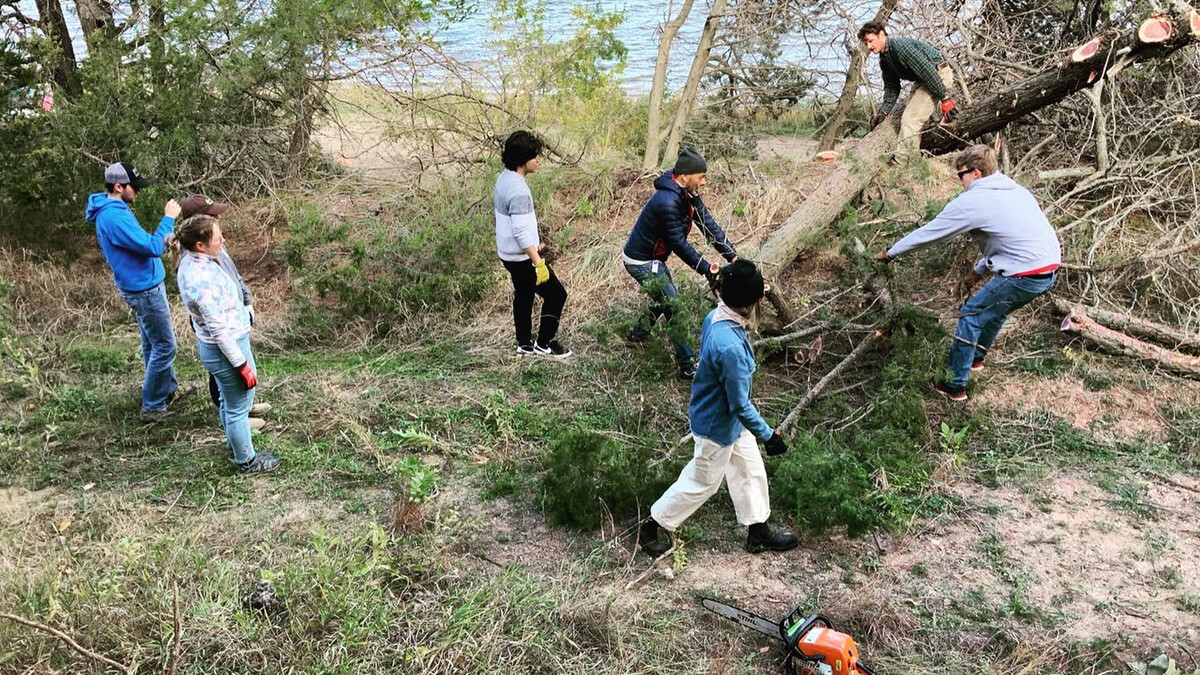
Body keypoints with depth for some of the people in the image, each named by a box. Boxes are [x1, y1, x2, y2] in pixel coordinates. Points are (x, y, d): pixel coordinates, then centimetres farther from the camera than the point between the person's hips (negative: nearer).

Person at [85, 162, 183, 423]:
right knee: (164, 347, -3)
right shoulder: (114, 217, -26)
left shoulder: (113, 210, 7)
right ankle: (152, 407, 5)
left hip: (143, 286, 10)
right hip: (144, 289, -10)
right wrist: (168, 218, -18)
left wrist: (163, 240, 6)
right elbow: (153, 247, -26)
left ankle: (169, 389, 35)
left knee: (153, 343, 21)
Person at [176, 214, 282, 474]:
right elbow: (220, 331, -27)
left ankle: (236, 446, 47)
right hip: (225, 349, -9)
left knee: (228, 402, 27)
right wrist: (242, 365, -20)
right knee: (239, 408, 11)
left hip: (211, 345, 9)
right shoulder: (202, 282, -34)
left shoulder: (191, 260, -4)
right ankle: (247, 461, 30)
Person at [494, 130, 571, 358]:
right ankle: (544, 344, 11)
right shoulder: (518, 190, -27)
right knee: (556, 294, 2)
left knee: (523, 296, 21)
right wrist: (539, 263, -25)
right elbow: (521, 232, -28)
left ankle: (524, 344, 32)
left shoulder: (505, 178, 5)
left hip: (510, 254, 10)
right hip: (523, 257, -10)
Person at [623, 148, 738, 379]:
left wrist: (732, 255, -10)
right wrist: (707, 269, -21)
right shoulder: (668, 202, -32)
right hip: (641, 262, -10)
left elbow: (708, 224, -4)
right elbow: (679, 244, -27)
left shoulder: (688, 195, -3)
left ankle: (638, 335, 48)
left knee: (664, 299, 26)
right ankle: (688, 367, -2)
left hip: (653, 258, 10)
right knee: (674, 308, -8)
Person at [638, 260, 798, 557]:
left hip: (729, 419, 9)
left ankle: (759, 531, 44)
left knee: (751, 471, 24)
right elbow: (740, 406, -29)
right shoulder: (730, 348, -40)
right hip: (718, 427, -9)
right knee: (701, 484, 15)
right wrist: (767, 435, -16)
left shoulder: (715, 316, -12)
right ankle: (652, 526, 34)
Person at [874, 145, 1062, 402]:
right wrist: (980, 269, 32)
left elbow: (928, 233, 0)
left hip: (1025, 275, -9)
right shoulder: (1015, 190, 19)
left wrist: (890, 253, 12)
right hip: (1051, 267, 9)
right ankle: (976, 358, 50)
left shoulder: (971, 202, -7)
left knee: (970, 316, 5)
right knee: (997, 308, 30)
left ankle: (956, 386, 10)